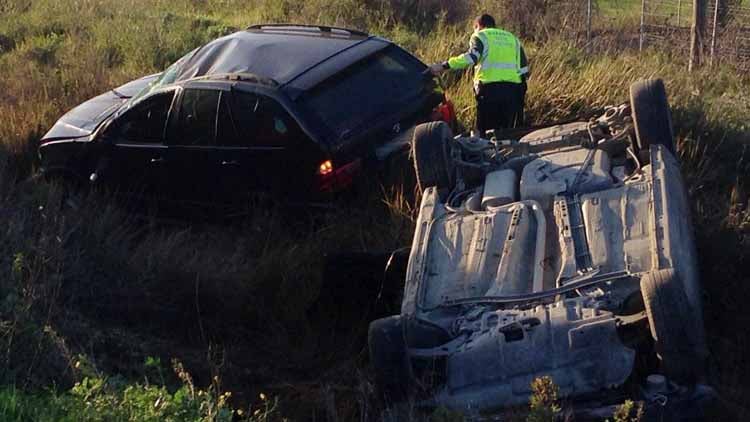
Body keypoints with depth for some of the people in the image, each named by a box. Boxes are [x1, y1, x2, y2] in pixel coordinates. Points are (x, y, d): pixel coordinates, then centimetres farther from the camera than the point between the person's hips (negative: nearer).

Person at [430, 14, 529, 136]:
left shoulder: (480, 36, 6)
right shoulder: (512, 38, 23)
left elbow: (470, 57, -15)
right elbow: (524, 69, 17)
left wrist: (444, 66, -15)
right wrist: (521, 93, 21)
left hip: (490, 88, -5)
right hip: (513, 90, 5)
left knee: (485, 131, -1)